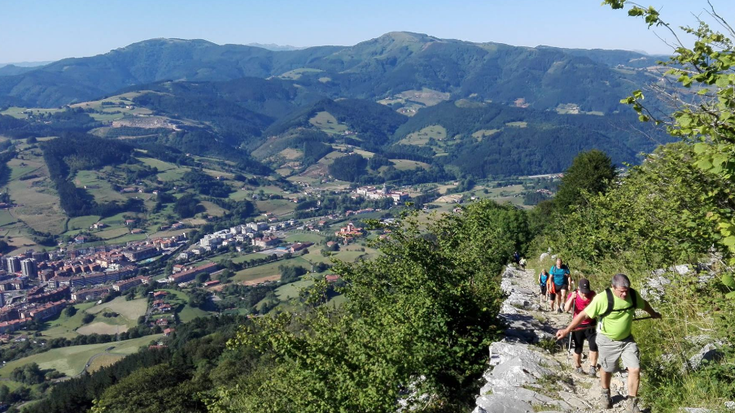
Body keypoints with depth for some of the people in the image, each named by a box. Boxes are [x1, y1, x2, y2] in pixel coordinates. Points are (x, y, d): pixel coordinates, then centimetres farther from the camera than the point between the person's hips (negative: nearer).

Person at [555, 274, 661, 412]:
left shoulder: (633, 294, -13)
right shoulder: (602, 299, -29)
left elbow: (644, 304, 11)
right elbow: (584, 314, -22)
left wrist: (653, 314, 31)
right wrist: (567, 330, -19)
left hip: (627, 339, 3)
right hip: (607, 340, -3)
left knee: (635, 369, -3)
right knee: (607, 369, 16)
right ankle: (605, 393, 45)